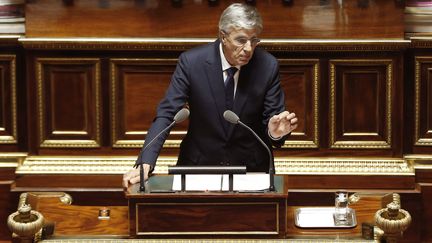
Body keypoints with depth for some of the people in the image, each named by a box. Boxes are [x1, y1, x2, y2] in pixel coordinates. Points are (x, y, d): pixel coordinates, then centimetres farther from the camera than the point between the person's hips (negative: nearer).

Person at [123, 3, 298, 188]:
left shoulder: (268, 66, -10)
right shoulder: (191, 62, -13)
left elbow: (272, 119, -3)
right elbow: (166, 115, -13)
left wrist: (275, 132, -28)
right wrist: (145, 164, -26)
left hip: (251, 166, 1)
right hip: (199, 164, -1)